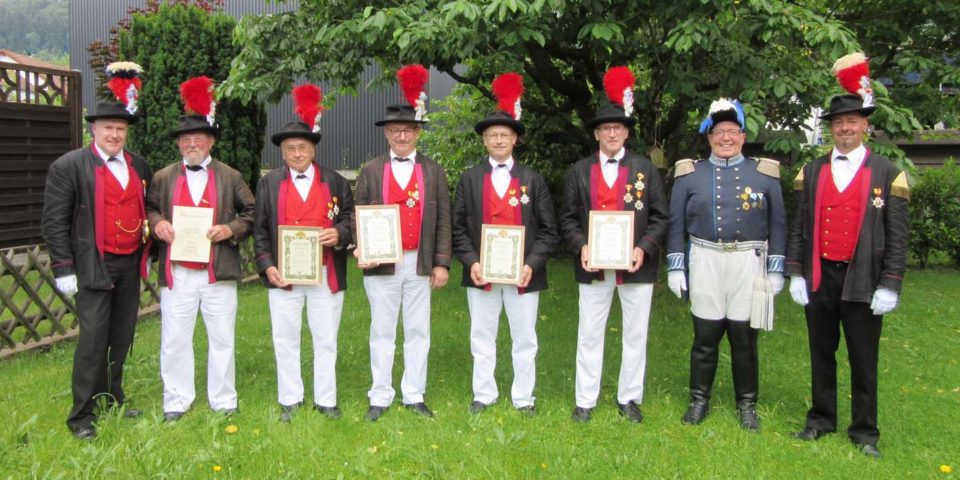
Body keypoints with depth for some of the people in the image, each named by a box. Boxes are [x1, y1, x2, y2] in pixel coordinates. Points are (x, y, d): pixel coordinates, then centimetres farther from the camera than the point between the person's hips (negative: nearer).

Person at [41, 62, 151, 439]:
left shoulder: (139, 166, 10)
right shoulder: (68, 166, -5)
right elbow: (55, 221, -7)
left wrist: (149, 245, 11)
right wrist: (64, 268, -11)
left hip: (130, 266, 5)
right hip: (94, 267, -5)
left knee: (122, 338, 13)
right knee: (93, 340, -4)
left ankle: (112, 400, 27)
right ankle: (82, 416, 6)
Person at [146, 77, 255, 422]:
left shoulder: (230, 177, 7)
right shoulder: (163, 177, 9)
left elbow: (251, 213, 8)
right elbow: (148, 209, 17)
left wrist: (231, 229, -10)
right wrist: (157, 223, -5)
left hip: (219, 273, -1)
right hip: (176, 274, 1)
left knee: (222, 340, 6)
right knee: (174, 340, 6)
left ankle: (224, 403, 20)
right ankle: (176, 403, 21)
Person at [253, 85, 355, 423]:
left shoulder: (335, 181, 7)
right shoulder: (268, 183, 7)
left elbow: (352, 218, 8)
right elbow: (260, 230, 5)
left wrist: (340, 234, -14)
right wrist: (267, 266, -6)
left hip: (327, 275, 0)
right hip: (283, 275, 0)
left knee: (325, 340, 7)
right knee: (286, 341, 8)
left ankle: (326, 400, 18)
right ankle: (290, 401, 21)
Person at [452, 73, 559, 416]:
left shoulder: (533, 180, 3)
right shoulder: (470, 179, 3)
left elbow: (548, 230, 1)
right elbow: (458, 227, 1)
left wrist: (532, 264, -12)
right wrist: (471, 262, -11)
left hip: (523, 274, 0)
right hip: (481, 274, 0)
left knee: (525, 339, 10)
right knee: (482, 339, 11)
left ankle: (523, 398, 23)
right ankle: (484, 395, 25)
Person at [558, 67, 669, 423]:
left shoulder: (645, 169, 4)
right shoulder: (579, 171, 6)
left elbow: (660, 217, 2)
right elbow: (568, 218, 5)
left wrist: (643, 248, -12)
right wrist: (581, 247, -12)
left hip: (636, 265, 0)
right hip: (593, 266, 0)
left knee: (635, 336, 8)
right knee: (589, 336, 7)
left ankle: (629, 399, 23)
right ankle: (585, 401, 18)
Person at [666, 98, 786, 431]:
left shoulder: (765, 174, 6)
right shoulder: (689, 174, 5)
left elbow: (777, 225, 7)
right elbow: (676, 224, 5)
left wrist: (776, 269, 1)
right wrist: (675, 266, 0)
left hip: (749, 262, 0)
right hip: (705, 261, 0)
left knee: (744, 335, 7)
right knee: (705, 335, 4)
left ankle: (747, 404, 22)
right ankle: (699, 400, 20)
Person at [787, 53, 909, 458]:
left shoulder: (887, 174, 0)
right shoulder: (811, 172, 7)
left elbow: (898, 235, -2)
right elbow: (799, 226, 7)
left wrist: (889, 286, -8)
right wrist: (796, 274, 1)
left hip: (862, 281, -2)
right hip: (819, 278, 2)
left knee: (863, 360, 6)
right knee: (821, 354, 13)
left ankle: (864, 431, 19)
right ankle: (821, 419, 26)